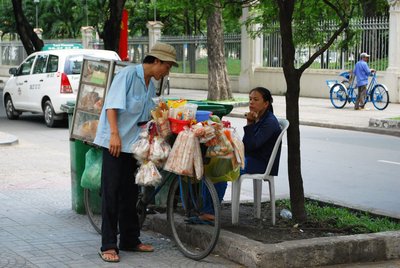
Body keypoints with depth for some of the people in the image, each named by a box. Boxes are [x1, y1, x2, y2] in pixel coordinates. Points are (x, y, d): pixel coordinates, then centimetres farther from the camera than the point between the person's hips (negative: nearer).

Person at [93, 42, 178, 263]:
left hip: (132, 144, 8)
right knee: (111, 194, -6)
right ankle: (108, 246, -3)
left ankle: (130, 240, 22)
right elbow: (112, 105, -18)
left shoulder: (151, 86, 14)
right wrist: (115, 134, -25)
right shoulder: (128, 74, -12)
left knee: (129, 194, 13)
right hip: (114, 142, -8)